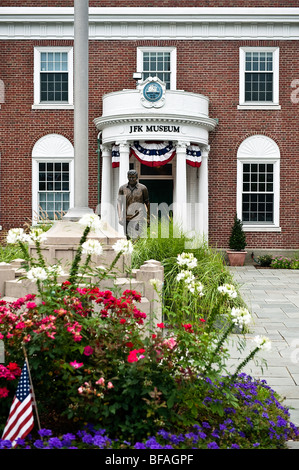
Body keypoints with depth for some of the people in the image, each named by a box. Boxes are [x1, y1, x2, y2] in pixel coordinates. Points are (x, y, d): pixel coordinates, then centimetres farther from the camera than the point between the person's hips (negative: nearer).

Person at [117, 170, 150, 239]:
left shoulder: (143, 188, 2)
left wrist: (148, 217, 8)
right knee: (127, 238, 9)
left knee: (135, 237, -16)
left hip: (138, 218, -3)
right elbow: (119, 202, 4)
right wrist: (120, 217, -7)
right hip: (126, 218, 3)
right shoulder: (122, 188, 6)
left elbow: (147, 202, 8)